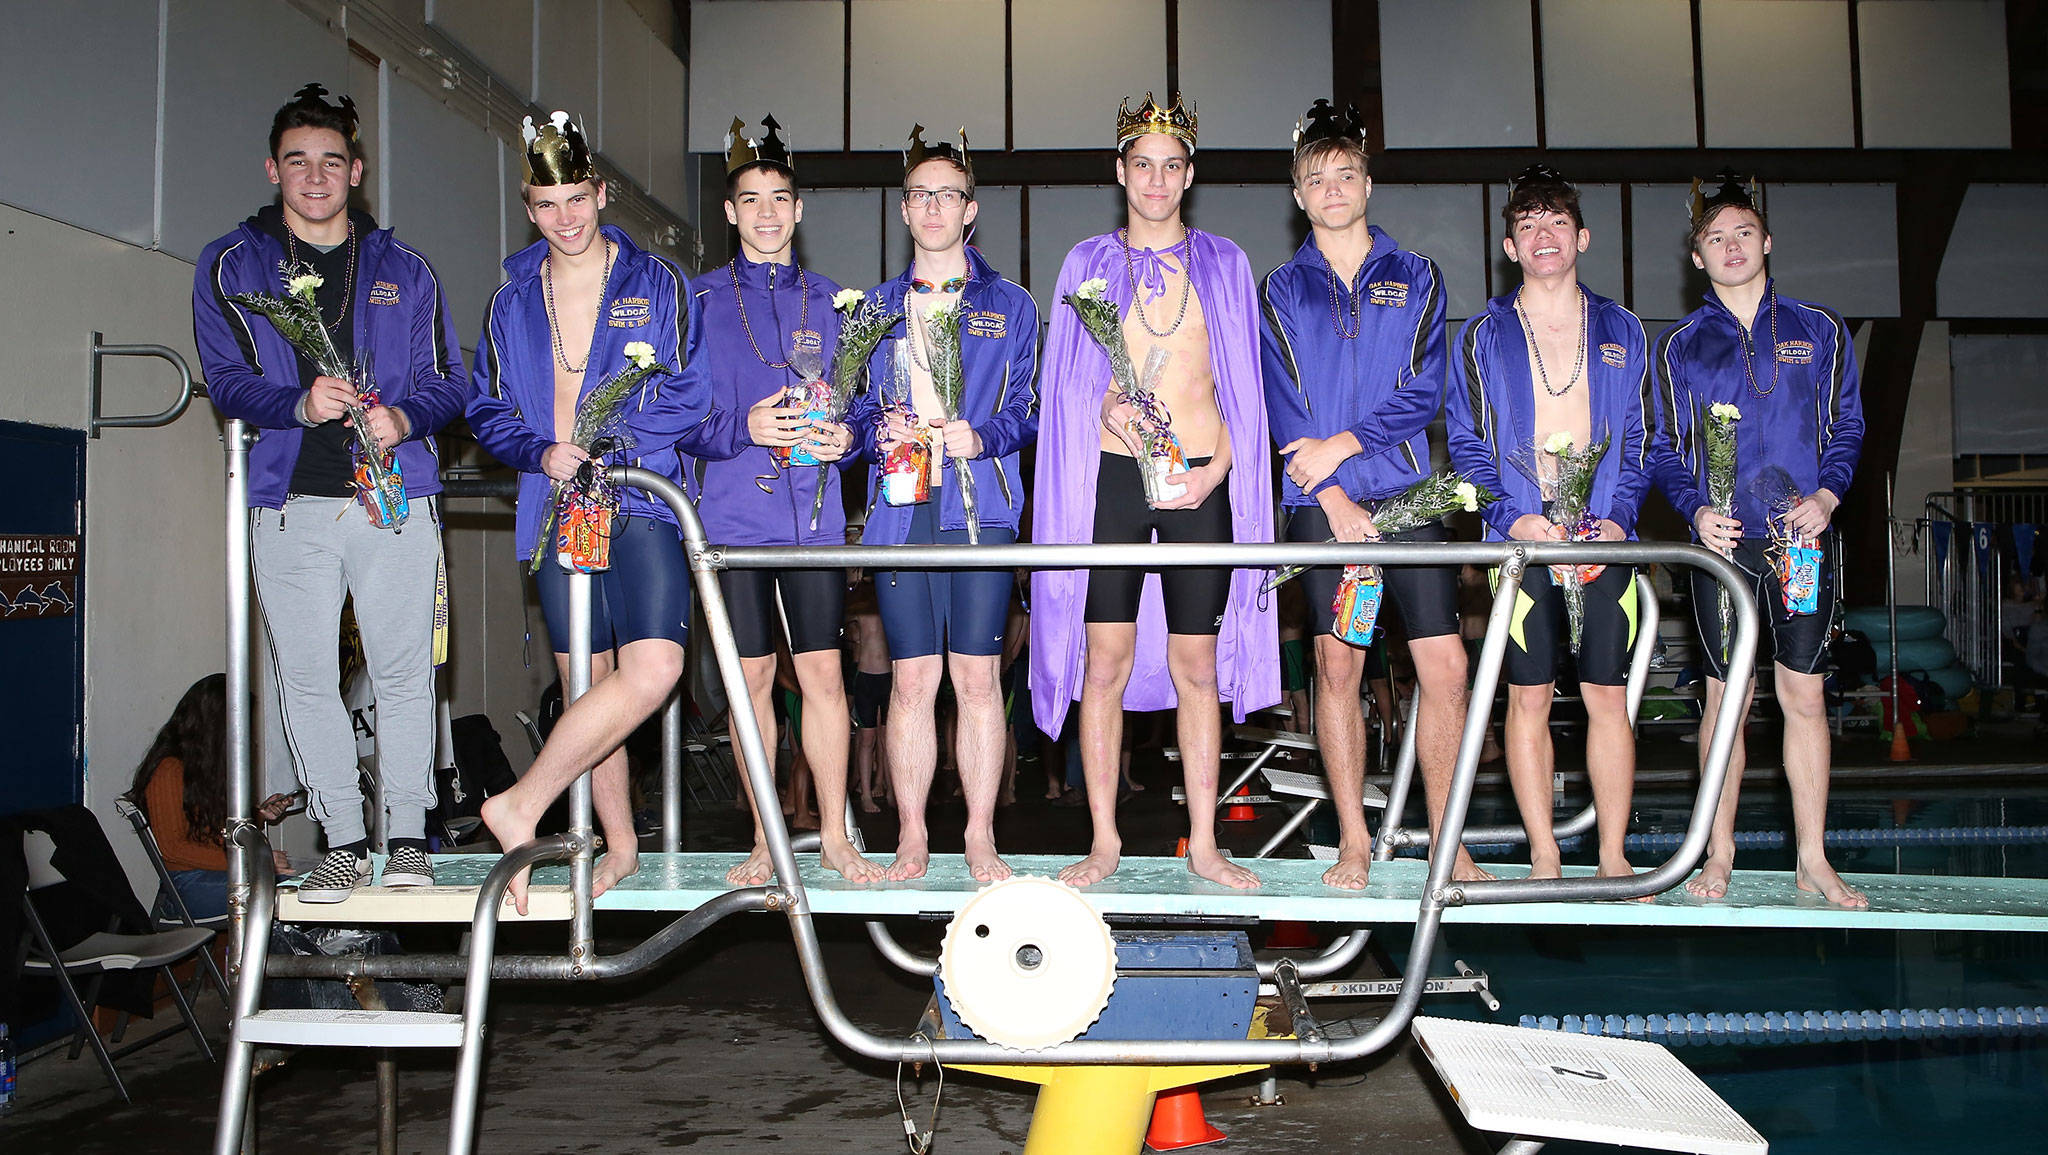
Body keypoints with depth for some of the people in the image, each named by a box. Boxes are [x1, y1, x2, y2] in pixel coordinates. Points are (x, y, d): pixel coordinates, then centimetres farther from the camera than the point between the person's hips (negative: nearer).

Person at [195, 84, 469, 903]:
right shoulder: (230, 267, 12)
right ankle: (343, 842, 11)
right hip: (289, 503, 0)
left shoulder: (403, 270, 14)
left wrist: (403, 418, -12)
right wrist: (300, 404, -18)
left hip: (394, 497, 0)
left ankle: (407, 837, 11)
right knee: (306, 676, 1)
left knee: (403, 670, 0)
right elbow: (225, 379, 2)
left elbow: (448, 380, 10)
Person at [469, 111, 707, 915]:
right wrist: (542, 452, -6)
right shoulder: (513, 300, 15)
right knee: (588, 685, 6)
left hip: (643, 499, -3)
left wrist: (608, 446, -12)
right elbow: (489, 412, 15)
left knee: (653, 668, -22)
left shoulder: (656, 282, 6)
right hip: (557, 508, 3)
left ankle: (520, 805, -11)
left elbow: (690, 394, 0)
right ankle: (620, 845, 18)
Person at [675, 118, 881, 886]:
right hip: (733, 514, -1)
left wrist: (846, 437, -7)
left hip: (814, 511, 1)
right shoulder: (699, 300, 8)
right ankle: (766, 840, 16)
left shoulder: (829, 301, 14)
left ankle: (834, 836, 10)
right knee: (753, 679, 4)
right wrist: (743, 428, -15)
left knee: (823, 674, -1)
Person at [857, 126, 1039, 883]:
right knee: (912, 680, 0)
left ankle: (981, 839, 6)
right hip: (900, 509, 1)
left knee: (978, 677, -2)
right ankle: (911, 836, 8)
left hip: (981, 506, -1)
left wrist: (981, 437, -13)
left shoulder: (1010, 307, 12)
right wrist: (881, 429, -5)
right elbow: (855, 407, 17)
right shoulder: (875, 308, 17)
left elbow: (1031, 409, 6)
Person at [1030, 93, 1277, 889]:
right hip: (1113, 474, 0)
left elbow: (1242, 383, 10)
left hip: (1202, 481, 0)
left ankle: (1203, 844, 10)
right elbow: (1067, 382, 11)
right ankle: (1103, 842, 6)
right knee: (1106, 657, -4)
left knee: (1196, 661, 2)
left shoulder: (1223, 264, 12)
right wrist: (1107, 407, -11)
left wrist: (1218, 464, -5)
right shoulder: (1088, 263, 11)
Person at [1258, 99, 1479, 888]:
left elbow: (1424, 392, 2)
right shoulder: (1281, 291, 12)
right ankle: (1354, 840, 9)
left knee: (1444, 665, -6)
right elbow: (1284, 408, 2)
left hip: (1407, 493, 0)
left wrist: (1344, 444, -10)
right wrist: (1334, 495, -9)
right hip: (1318, 500, 0)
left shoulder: (1415, 277, 12)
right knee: (1337, 663, -1)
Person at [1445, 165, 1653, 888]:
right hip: (1520, 536, -1)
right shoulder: (1483, 337, 8)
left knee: (1607, 695, 1)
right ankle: (1544, 859, 6)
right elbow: (1466, 442, 3)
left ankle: (1613, 858, 9)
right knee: (1529, 695, -1)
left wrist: (1617, 516, -5)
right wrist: (1513, 516, -11)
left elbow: (1640, 440, 11)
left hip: (1604, 536, 2)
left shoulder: (1622, 333, 13)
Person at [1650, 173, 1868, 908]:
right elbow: (1667, 452, 8)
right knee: (1726, 695, 2)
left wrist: (1825, 495, -8)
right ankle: (1719, 853, 12)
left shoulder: (1818, 330, 10)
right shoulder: (1679, 347, 8)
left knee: (1804, 694, 2)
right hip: (1724, 543, 0)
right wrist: (1696, 510, -10)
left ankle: (1813, 859, 10)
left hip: (1804, 541, 1)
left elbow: (1847, 428, 10)